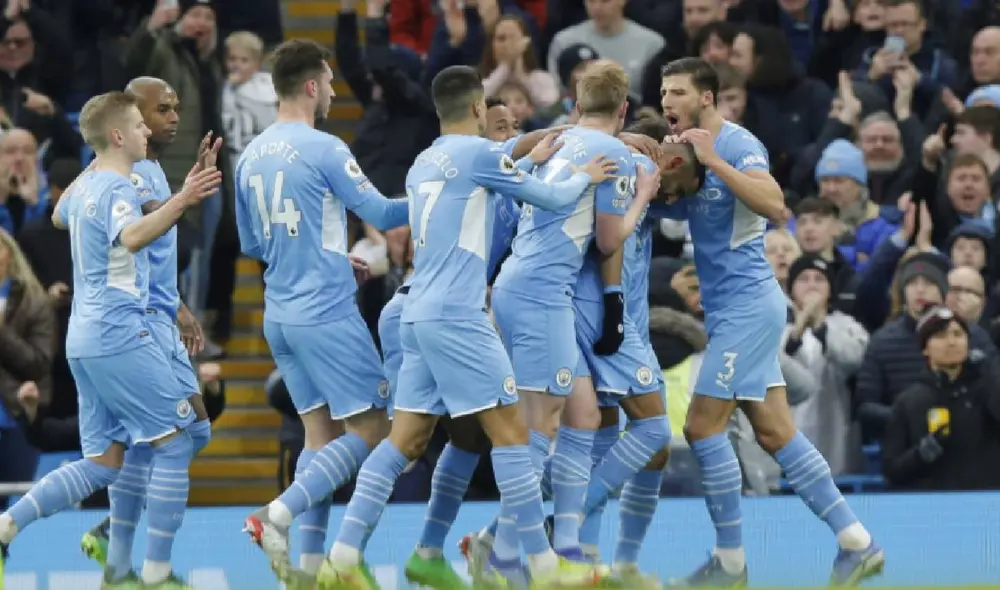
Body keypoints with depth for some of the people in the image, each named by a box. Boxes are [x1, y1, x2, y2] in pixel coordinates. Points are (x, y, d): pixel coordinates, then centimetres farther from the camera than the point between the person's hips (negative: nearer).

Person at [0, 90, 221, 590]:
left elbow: (60, 217, 40)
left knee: (102, 464, 10)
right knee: (175, 443, -4)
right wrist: (181, 202, -46)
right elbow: (132, 237, -35)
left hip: (83, 338, 9)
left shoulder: (85, 184, 16)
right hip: (119, 336, -9)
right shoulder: (116, 188, -12)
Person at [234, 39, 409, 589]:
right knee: (371, 430, -2)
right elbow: (380, 213, -8)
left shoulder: (251, 155, 10)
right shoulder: (323, 149, -13)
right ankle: (279, 514, -16)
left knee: (320, 431, 11)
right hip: (326, 312, -8)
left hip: (280, 314, 8)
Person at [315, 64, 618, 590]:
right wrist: (585, 177, 21)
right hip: (457, 316, -8)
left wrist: (529, 161, 42)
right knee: (510, 431, -3)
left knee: (405, 441, 6)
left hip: (417, 315, 8)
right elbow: (551, 199, 3)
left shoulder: (424, 163, 18)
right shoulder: (479, 152, -5)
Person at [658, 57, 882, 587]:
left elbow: (774, 205, -27)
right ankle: (856, 543, 9)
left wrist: (713, 162, -30)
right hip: (730, 309, 9)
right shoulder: (688, 151, 14)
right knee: (775, 433, 7)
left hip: (747, 302, -9)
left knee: (703, 426, -9)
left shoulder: (737, 144, -13)